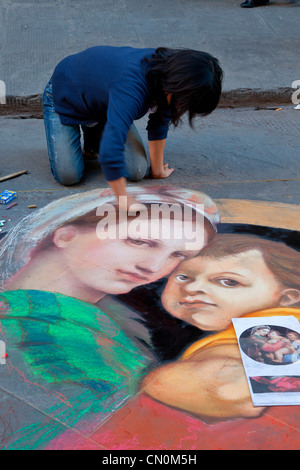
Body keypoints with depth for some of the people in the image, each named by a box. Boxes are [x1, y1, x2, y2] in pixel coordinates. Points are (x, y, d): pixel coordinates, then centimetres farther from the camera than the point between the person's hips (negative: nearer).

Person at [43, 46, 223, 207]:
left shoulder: (167, 71, -21)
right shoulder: (132, 87, -46)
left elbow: (160, 122, -5)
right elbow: (110, 153, -52)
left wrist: (157, 168, 1)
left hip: (104, 103, 6)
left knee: (137, 172, -7)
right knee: (68, 176, -15)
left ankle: (93, 142, 20)